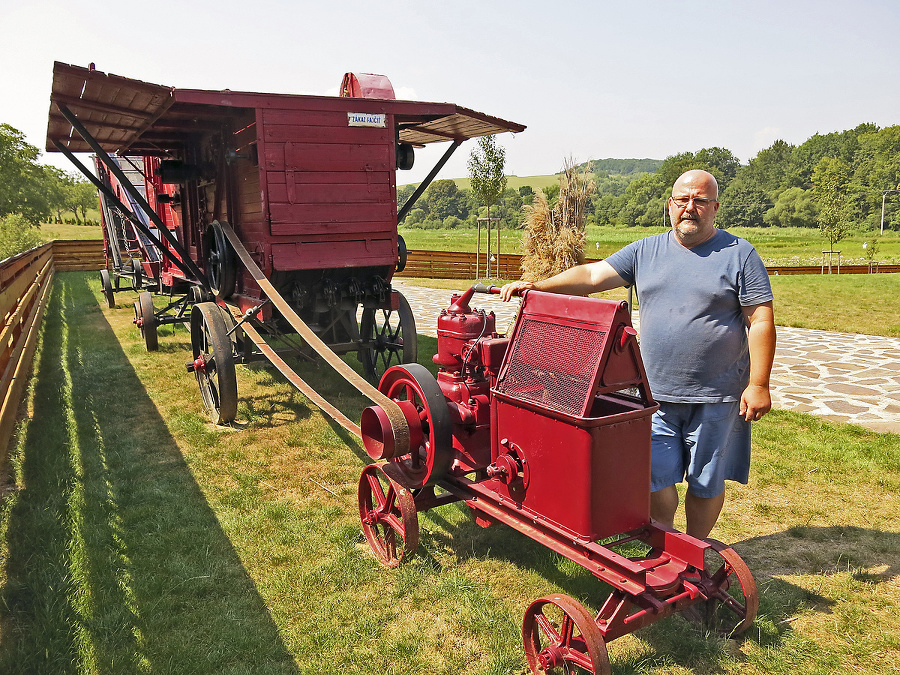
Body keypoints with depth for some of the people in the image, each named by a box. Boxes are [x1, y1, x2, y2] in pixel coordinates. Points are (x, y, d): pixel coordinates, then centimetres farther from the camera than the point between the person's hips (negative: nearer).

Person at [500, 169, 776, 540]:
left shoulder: (739, 254, -2)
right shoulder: (646, 251, 8)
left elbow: (761, 321, -5)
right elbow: (592, 275, 4)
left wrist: (758, 385, -10)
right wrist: (536, 286, -6)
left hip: (716, 397, -2)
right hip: (656, 394, 3)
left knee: (706, 482, 12)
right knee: (655, 478, 7)